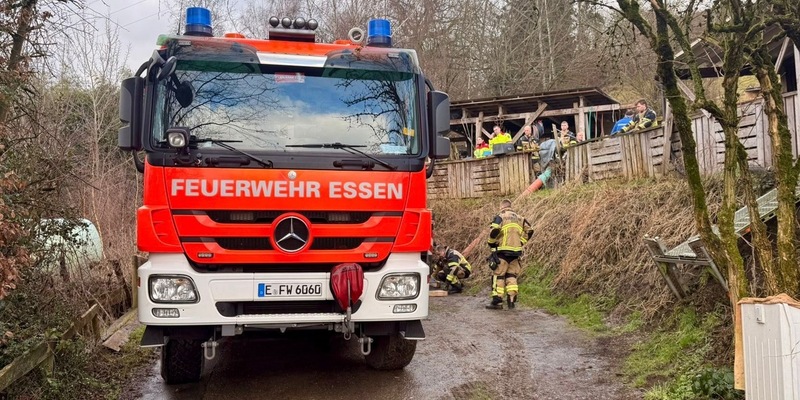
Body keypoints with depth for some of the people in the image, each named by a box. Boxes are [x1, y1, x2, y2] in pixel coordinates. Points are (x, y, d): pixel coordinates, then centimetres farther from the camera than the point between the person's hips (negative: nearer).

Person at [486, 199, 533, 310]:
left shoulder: (500, 217, -3)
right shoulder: (520, 218, 16)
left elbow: (494, 230, -17)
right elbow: (529, 231, 13)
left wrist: (492, 244, -3)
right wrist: (521, 242, 15)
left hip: (502, 251, -5)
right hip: (516, 252, 5)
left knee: (498, 276, 0)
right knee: (512, 275, 15)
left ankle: (497, 301, -4)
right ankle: (512, 301, 10)